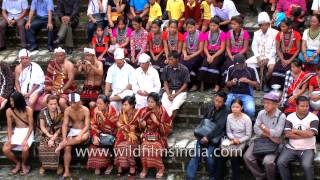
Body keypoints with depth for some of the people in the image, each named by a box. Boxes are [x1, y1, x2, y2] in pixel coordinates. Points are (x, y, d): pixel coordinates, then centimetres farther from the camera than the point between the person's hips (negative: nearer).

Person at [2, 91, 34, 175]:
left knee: (25, 149, -32)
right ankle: (18, 163, 8)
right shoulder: (9, 111, -5)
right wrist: (9, 138, -14)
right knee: (5, 149, -18)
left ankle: (23, 164, 1)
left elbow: (31, 126, -12)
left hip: (27, 132, -4)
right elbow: (9, 127, 2)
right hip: (16, 132, 4)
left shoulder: (28, 110, -15)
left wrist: (26, 139, -22)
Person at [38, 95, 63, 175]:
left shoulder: (60, 112, -7)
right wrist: (49, 135, -14)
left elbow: (60, 128, -8)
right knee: (42, 148, -28)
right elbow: (42, 126, 0)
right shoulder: (43, 112, -2)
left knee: (54, 147, -31)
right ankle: (44, 165, -4)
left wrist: (53, 138, -18)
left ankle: (57, 165, -7)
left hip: (57, 135, -1)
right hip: (46, 134, 2)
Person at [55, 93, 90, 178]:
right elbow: (64, 125, -8)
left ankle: (62, 145, -27)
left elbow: (87, 125, -16)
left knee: (83, 137, -41)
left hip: (83, 131, -2)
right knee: (67, 148, -25)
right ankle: (67, 171, -20)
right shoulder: (67, 110, -5)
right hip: (72, 131, 2)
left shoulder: (85, 110, -12)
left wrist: (80, 134, -34)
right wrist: (64, 138, -23)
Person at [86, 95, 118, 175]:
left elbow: (111, 126, -24)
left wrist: (102, 116, -29)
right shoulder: (95, 110, -4)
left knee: (103, 143, -27)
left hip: (109, 134, -4)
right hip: (99, 132, 4)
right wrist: (94, 136, -20)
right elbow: (93, 125, -5)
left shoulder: (112, 110, -16)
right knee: (95, 142, -22)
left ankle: (108, 164, -6)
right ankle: (96, 165, -8)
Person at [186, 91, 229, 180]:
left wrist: (208, 137, -22)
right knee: (195, 155, -12)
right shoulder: (211, 107, 11)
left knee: (208, 156, -23)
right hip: (204, 134, 5)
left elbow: (219, 127, -16)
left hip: (215, 136, -5)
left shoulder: (226, 111, -7)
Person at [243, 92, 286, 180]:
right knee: (247, 157, -15)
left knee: (268, 161, -29)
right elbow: (256, 130, -4)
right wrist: (270, 135, -15)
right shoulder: (261, 113, 2)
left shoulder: (281, 116, -11)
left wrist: (263, 127, -8)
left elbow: (276, 134, -18)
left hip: (273, 143, -5)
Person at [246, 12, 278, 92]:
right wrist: (258, 58, -10)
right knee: (246, 64, -20)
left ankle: (265, 83, -8)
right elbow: (254, 47, 6)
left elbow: (274, 48, -7)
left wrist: (267, 59, -16)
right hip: (259, 56, 4)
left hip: (270, 56, -4)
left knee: (271, 67, -36)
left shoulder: (274, 33, -3)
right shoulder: (256, 33, 13)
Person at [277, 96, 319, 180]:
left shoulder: (313, 118, -3)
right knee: (280, 163, -20)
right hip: (291, 148, 3)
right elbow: (287, 134, -9)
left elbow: (310, 134, -17)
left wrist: (295, 131, -7)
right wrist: (305, 134, -12)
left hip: (307, 149, -2)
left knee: (307, 165, -30)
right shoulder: (290, 117, 3)